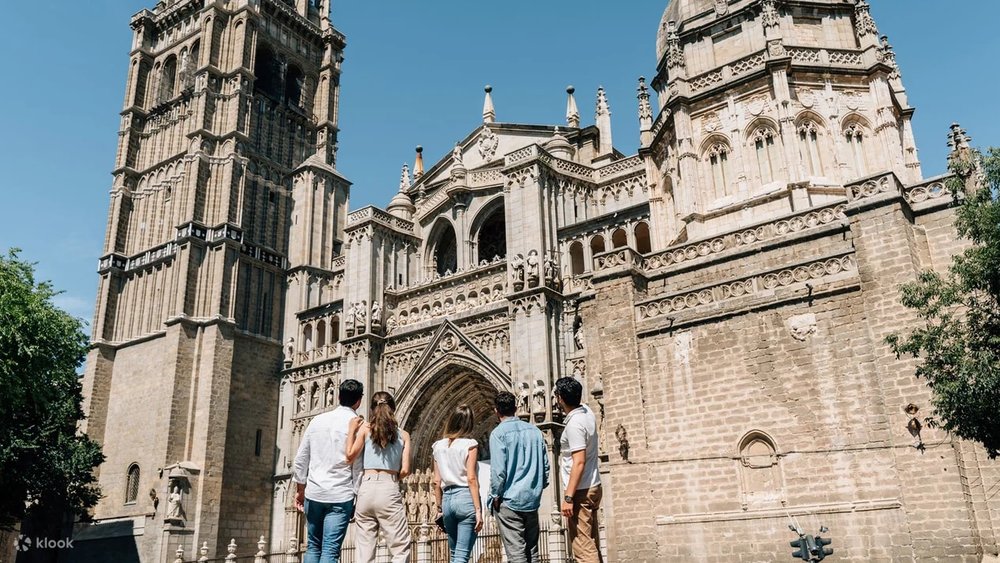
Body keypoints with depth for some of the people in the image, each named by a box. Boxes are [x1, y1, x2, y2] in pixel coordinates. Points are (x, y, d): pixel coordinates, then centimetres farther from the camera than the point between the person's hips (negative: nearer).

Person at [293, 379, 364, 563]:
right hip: (340, 496, -4)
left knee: (313, 547, 15)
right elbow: (358, 466, -8)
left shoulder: (317, 420, 8)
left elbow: (301, 459, 10)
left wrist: (300, 489, 19)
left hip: (314, 494, 4)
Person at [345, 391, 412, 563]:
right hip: (389, 489, -1)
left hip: (367, 487, 1)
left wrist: (352, 430, 9)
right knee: (401, 548, 2)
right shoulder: (403, 434, 10)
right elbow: (405, 470, 3)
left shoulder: (365, 428, 7)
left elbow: (350, 456, -2)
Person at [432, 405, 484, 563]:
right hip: (465, 497, -5)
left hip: (447, 498, 5)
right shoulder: (469, 444, -5)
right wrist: (478, 510, -11)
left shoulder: (438, 445, 9)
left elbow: (437, 482, 8)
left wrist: (439, 508, 16)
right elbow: (471, 478, -12)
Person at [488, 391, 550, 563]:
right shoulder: (535, 430, 8)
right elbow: (545, 465, 11)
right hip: (532, 499, 6)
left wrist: (495, 496, -3)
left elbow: (498, 470, -14)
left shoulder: (498, 433, -9)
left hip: (510, 500, -5)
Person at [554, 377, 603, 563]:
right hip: (593, 487, 10)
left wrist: (568, 497, -24)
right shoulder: (587, 411, 6)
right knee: (592, 545, 14)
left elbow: (579, 462, -24)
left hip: (580, 491, -10)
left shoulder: (574, 424, -20)